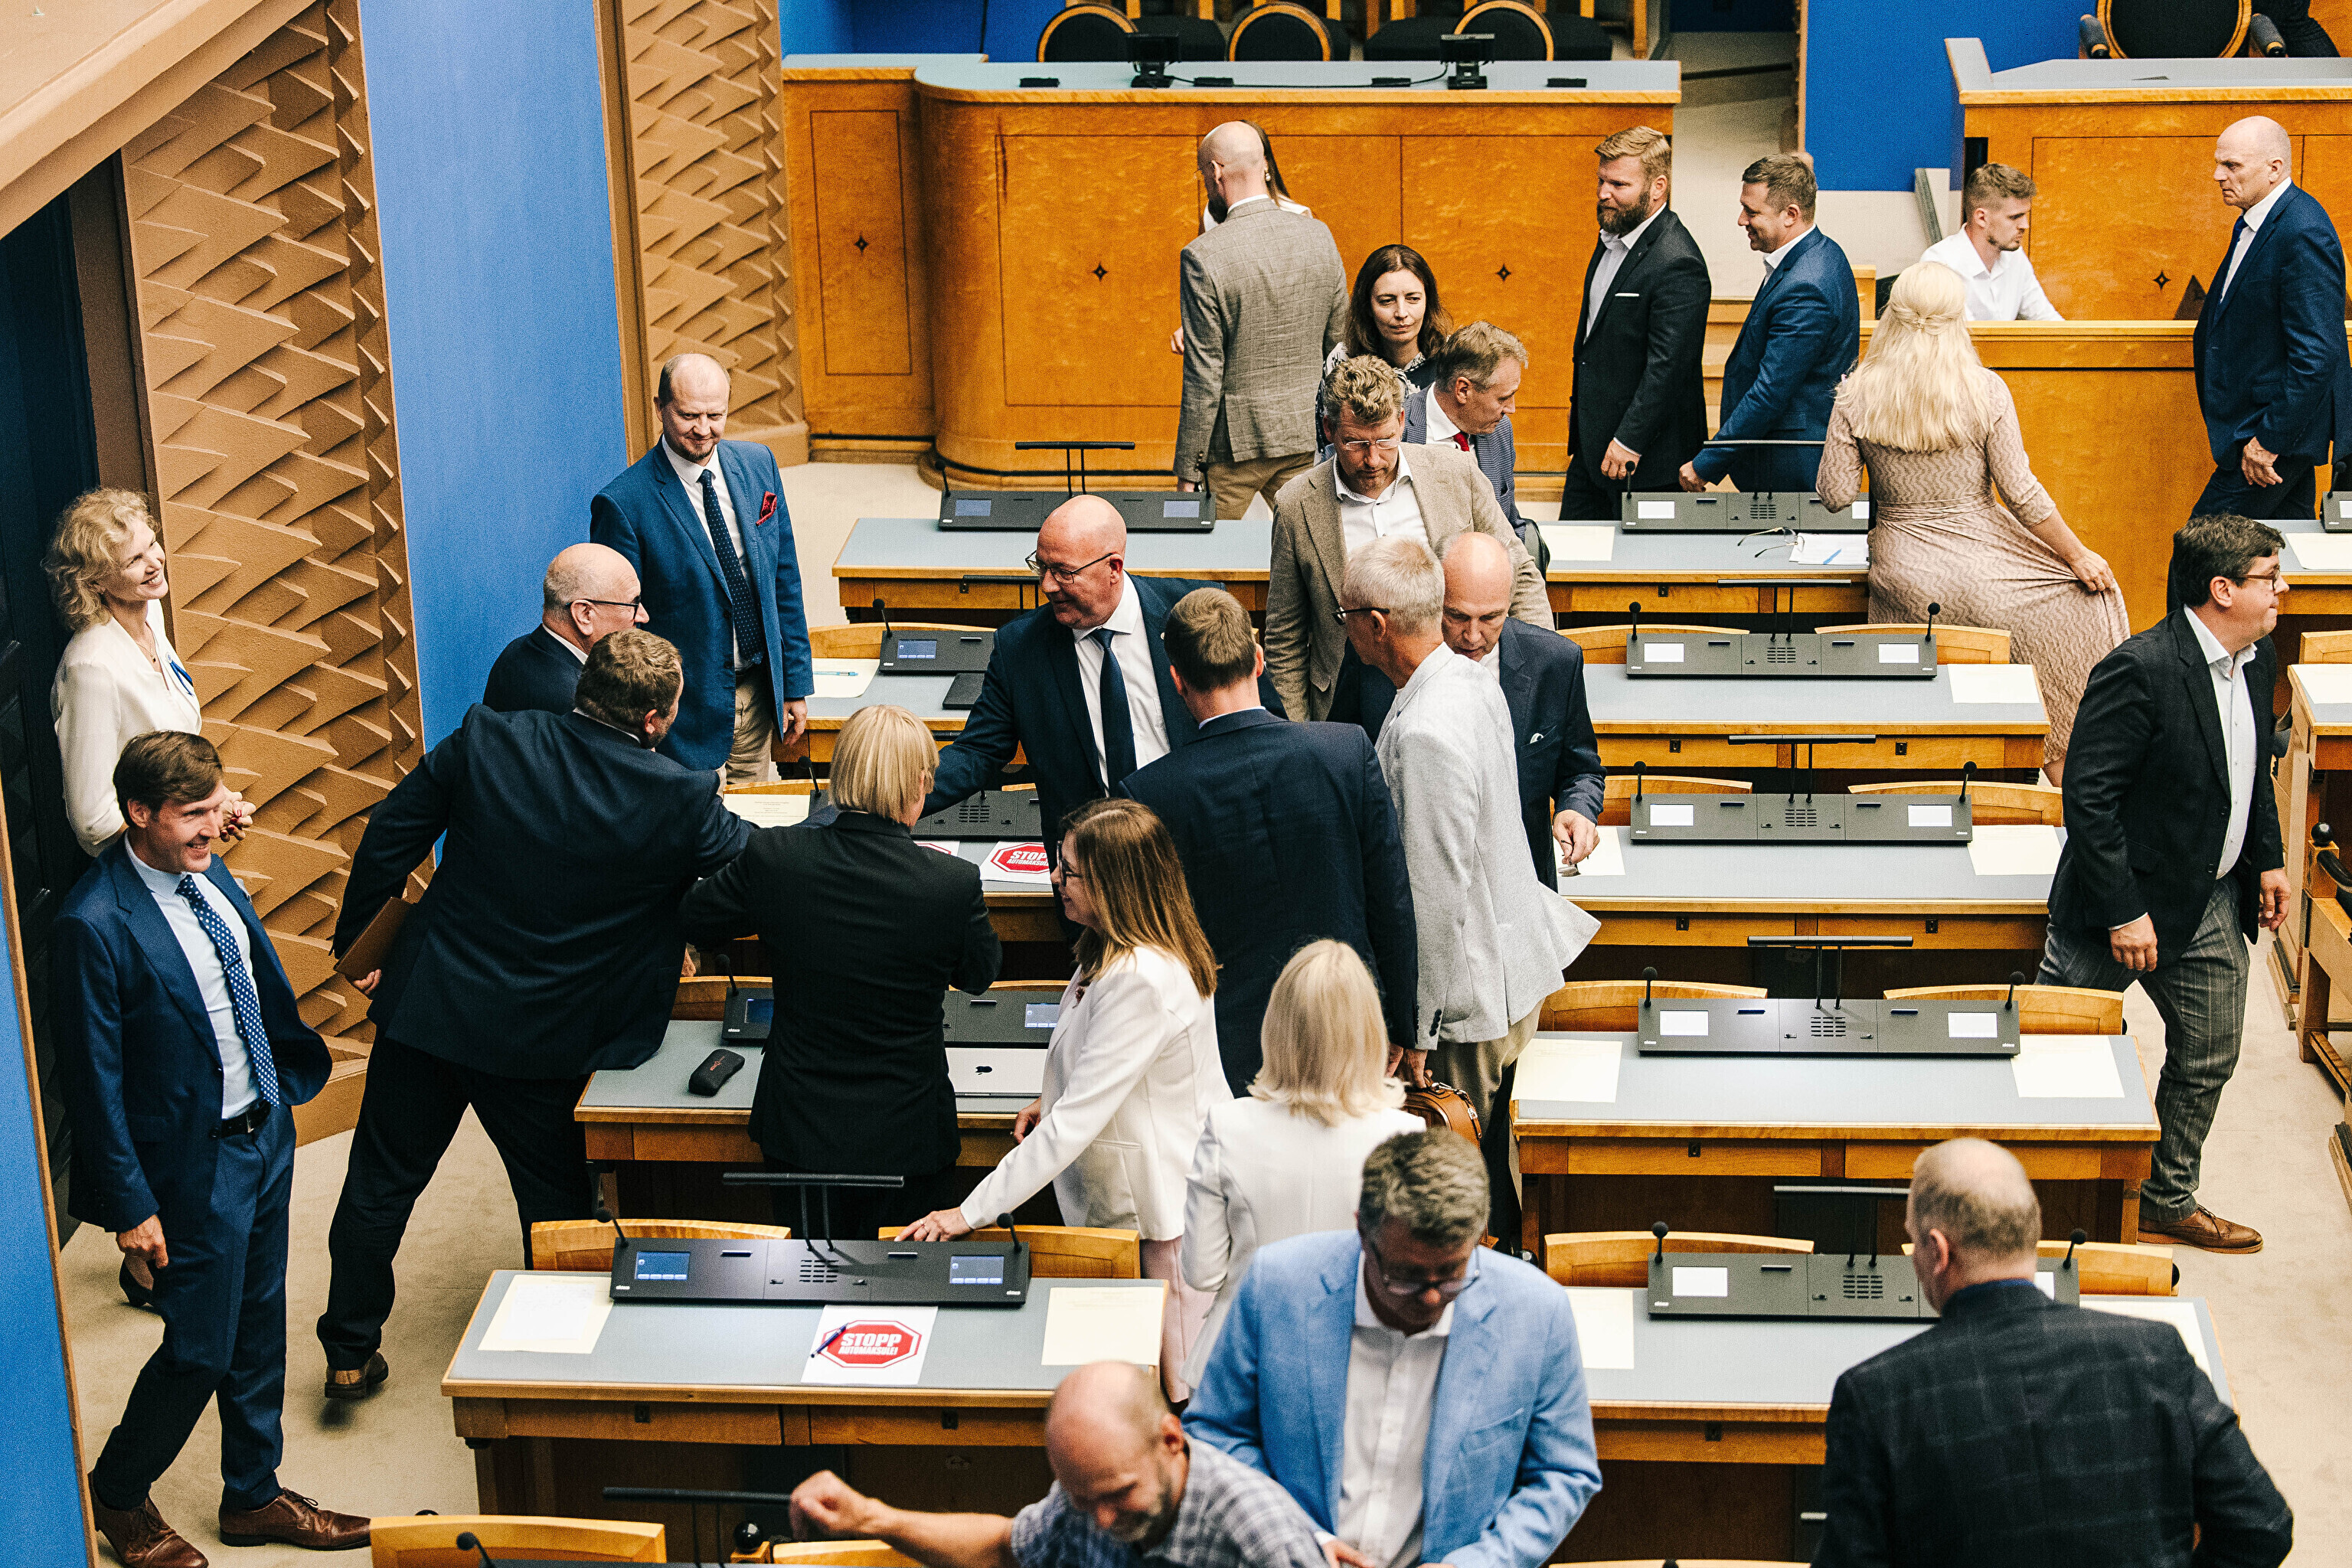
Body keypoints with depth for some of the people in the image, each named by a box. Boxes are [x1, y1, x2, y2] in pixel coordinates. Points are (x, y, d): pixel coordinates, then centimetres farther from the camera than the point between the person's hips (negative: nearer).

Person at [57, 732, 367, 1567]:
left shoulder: (207, 871, -1)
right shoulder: (95, 925, -24)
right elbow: (94, 1080, -19)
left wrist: (288, 1078, 17)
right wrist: (130, 1205, -16)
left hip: (266, 1133, 8)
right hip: (194, 1163, -8)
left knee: (260, 1329, 19)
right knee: (200, 1348, 3)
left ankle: (255, 1497, 36)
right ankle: (116, 1494, 28)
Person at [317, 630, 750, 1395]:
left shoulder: (485, 741, -11)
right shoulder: (679, 801, -17)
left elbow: (388, 838, -3)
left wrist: (357, 944, 10)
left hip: (427, 1007, 2)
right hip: (542, 1038, -2)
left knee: (383, 1182, 16)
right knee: (554, 1194, 18)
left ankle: (349, 1353, 28)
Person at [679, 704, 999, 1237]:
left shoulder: (772, 857, -16)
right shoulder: (954, 883, -21)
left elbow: (695, 918, 3)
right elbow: (980, 973, 1)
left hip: (797, 1129, 2)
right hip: (905, 1138, -2)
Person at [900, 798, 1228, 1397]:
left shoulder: (1140, 981, -30)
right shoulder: (1119, 950, 3)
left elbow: (1075, 1124, -28)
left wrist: (970, 1213, -23)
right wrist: (1058, 1099, 6)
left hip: (1160, 1214, -10)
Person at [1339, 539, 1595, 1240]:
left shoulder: (1425, 734, -28)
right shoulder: (1470, 680, 2)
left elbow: (1436, 896, -25)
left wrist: (1416, 1030, -17)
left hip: (1467, 995, -10)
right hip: (1512, 960, 10)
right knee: (1486, 1161, 23)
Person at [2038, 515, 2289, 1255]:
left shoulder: (2257, 660, 2)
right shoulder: (2140, 669, -24)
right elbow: (2088, 796, -24)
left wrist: (2267, 858, 13)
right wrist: (2124, 912, -24)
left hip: (2214, 903, 8)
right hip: (2130, 899, -8)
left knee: (2207, 1060, 16)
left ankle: (2168, 1203, 33)